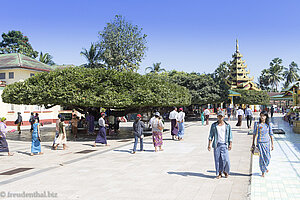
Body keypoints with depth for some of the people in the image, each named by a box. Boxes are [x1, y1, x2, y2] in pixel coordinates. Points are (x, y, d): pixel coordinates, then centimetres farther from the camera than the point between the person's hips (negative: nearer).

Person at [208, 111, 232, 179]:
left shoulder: (227, 125, 7)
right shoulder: (214, 125, 7)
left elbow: (230, 136, 8)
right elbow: (211, 135, 6)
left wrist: (230, 144, -2)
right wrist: (209, 144, -1)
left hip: (224, 144, 0)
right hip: (216, 144, 1)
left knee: (225, 159, -7)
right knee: (217, 160, 1)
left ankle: (225, 171, 19)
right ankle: (219, 173, 15)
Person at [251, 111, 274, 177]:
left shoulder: (269, 124, 1)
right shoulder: (257, 124, -2)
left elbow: (271, 134, 6)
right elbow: (254, 134, 4)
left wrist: (272, 144, 5)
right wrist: (253, 144, 5)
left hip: (267, 142, 1)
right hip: (259, 142, -1)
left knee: (267, 157, 5)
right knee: (261, 157, 0)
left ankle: (265, 167, 36)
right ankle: (263, 171, 15)